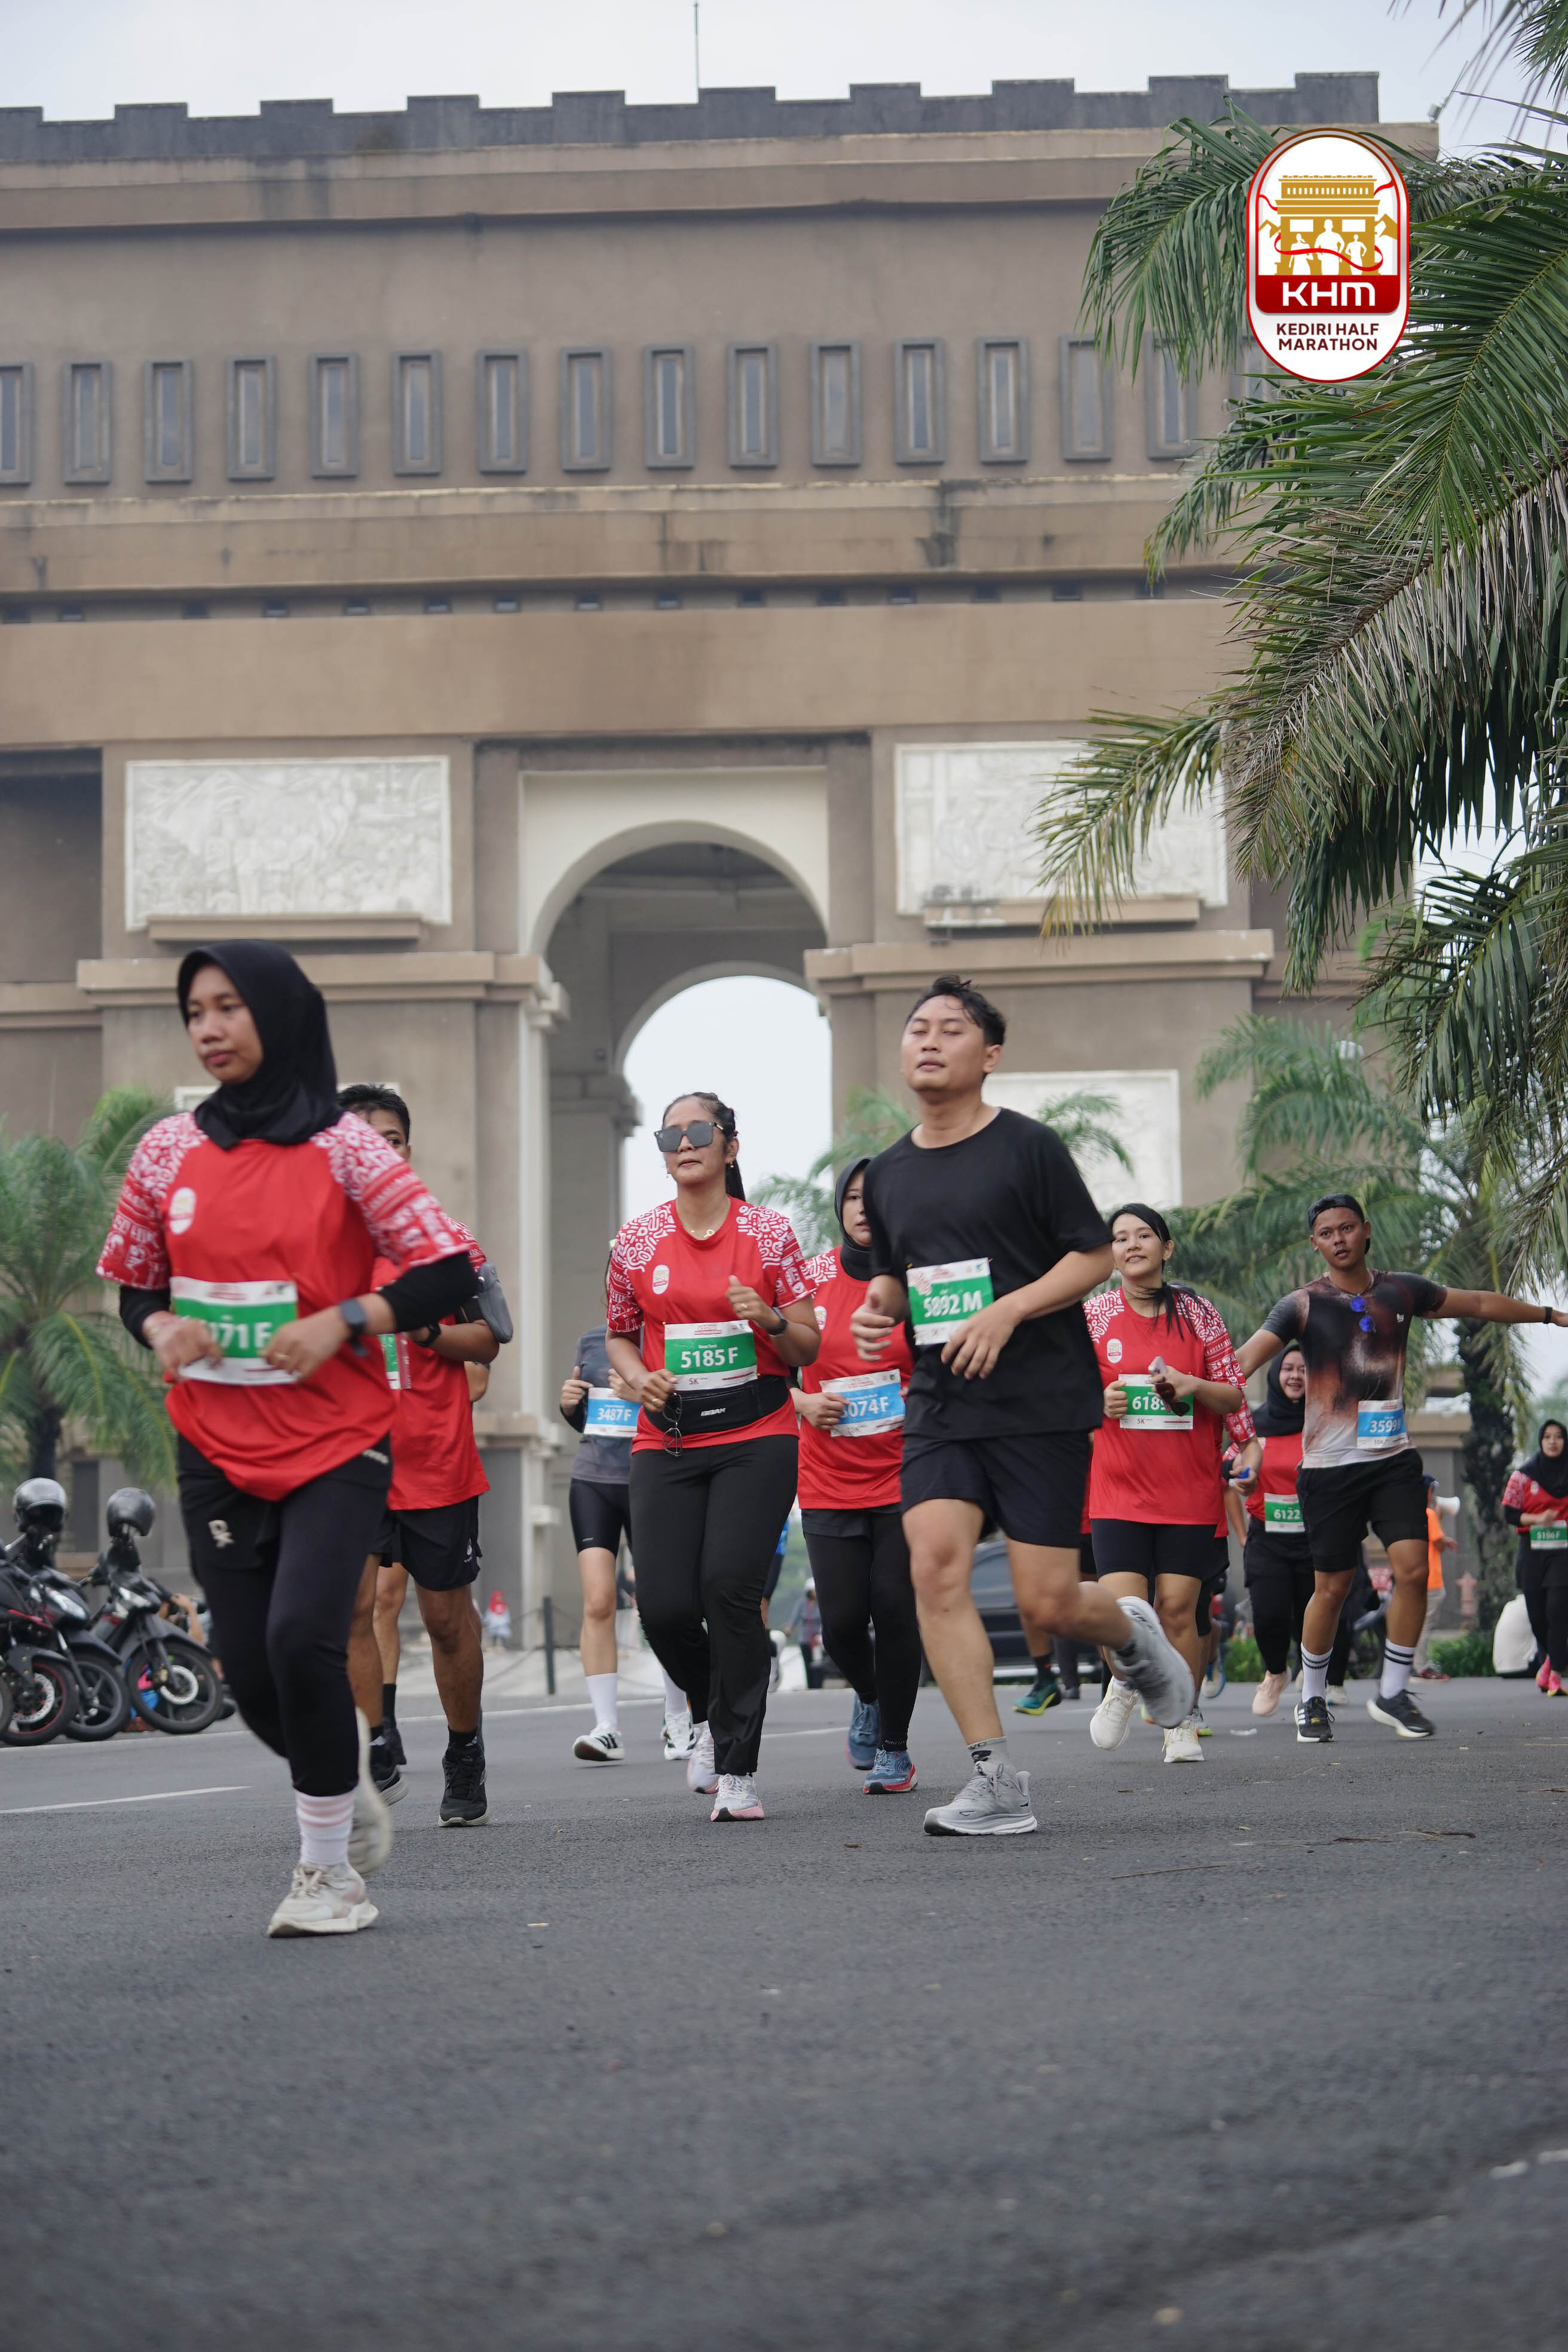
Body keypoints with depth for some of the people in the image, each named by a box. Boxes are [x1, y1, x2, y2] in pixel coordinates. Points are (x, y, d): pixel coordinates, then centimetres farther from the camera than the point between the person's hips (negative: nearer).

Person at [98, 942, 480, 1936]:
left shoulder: (342, 1147, -4)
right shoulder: (168, 1149, 6)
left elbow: (450, 1276, -5)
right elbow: (135, 1284, 17)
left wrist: (342, 1321, -16)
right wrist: (159, 1327, -4)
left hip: (336, 1442, -4)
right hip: (218, 1449, 4)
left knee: (301, 1637, -21)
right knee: (252, 1671, 1)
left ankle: (329, 1868, -5)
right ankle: (350, 1785, 33)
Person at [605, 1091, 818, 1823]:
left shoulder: (769, 1232, 2)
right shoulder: (636, 1241, 6)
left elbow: (809, 1347, 5)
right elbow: (618, 1336, 18)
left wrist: (770, 1321, -16)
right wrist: (637, 1377, -3)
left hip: (757, 1438, -2)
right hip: (667, 1442, 2)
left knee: (729, 1586, -20)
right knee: (664, 1605, -8)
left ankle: (736, 1769, -9)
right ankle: (709, 1712, 27)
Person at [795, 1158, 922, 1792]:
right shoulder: (810, 1279, 1)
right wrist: (804, 1403, -8)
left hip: (905, 1473, -1)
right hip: (830, 1479, 1)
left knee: (895, 1609, -8)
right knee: (842, 1619, -2)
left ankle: (895, 1749, 9)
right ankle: (868, 1697, 33)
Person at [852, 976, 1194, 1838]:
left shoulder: (1028, 1147, -4)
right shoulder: (888, 1174, 12)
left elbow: (1094, 1255, -4)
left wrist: (1007, 1312, -16)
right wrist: (880, 1309, 2)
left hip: (1042, 1402, -4)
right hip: (940, 1403, 4)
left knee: (1046, 1603, -6)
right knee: (935, 1564, -16)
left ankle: (1132, 1634, 33)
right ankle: (996, 1784, -11)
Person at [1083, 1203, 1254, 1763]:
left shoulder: (1198, 1314, 5)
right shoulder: (1094, 1317, 4)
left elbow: (1235, 1397, 7)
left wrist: (1194, 1386, -12)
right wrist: (1100, 1402, -9)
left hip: (1190, 1489, 0)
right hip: (1119, 1489, 0)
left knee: (1178, 1608, -4)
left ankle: (1182, 1723, 12)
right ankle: (1126, 1683, 20)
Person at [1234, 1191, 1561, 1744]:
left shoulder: (1401, 1292, 7)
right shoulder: (1303, 1306, -5)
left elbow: (1480, 1304, 20)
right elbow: (1245, 1361, -16)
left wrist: (1553, 1315, 28)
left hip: (1393, 1457, 3)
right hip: (1330, 1465, -3)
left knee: (1413, 1569, -10)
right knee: (1332, 1588, -1)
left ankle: (1392, 1693, 5)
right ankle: (1312, 1700, 18)